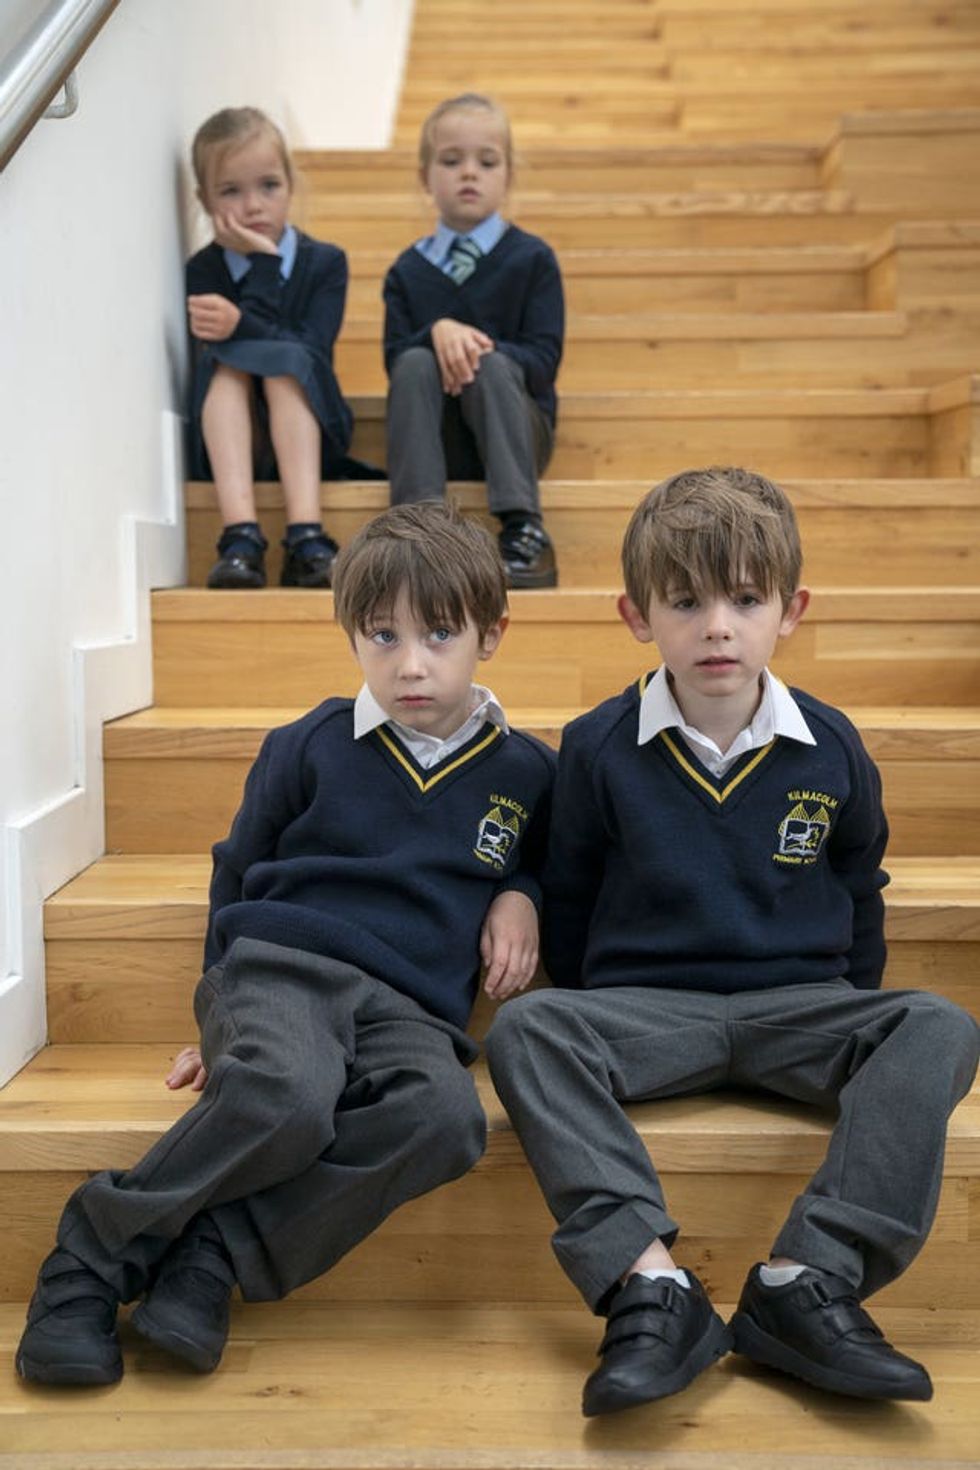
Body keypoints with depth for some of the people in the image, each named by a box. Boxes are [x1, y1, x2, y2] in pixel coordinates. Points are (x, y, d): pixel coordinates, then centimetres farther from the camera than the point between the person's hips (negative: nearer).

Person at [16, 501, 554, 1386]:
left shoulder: (524, 772, 13)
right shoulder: (309, 748, 9)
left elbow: (545, 857, 33)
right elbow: (236, 880, 19)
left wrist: (520, 897, 10)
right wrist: (222, 1009, 16)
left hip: (413, 1007, 2)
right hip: (282, 964, -2)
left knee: (445, 1118, -34)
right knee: (286, 1097, -37)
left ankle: (216, 1255, -23)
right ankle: (97, 1253, -16)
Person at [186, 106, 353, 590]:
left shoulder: (325, 262, 1)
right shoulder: (202, 270, 0)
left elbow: (310, 355, -15)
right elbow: (216, 357, -16)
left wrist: (240, 326, -31)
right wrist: (264, 265, -14)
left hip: (310, 438, -1)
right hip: (231, 447, 1)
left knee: (287, 362, -29)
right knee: (224, 361, -27)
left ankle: (305, 537, -42)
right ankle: (240, 537, -43)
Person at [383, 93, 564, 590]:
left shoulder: (532, 258, 4)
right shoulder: (408, 270, 10)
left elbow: (543, 360, -6)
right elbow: (395, 359, -1)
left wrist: (483, 350, -23)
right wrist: (438, 332, -21)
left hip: (515, 430, -1)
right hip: (438, 440, 1)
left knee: (492, 367, -30)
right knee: (415, 366, -27)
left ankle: (523, 530, -36)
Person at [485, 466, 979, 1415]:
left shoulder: (831, 749, 3)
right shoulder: (597, 749, -1)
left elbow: (860, 893, 15)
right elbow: (567, 904, 9)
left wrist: (851, 1024, 12)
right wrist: (588, 1018, 7)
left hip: (799, 1009, 1)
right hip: (648, 1008, -1)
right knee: (523, 1032, -30)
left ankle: (805, 1283, -32)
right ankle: (650, 1284, -37)